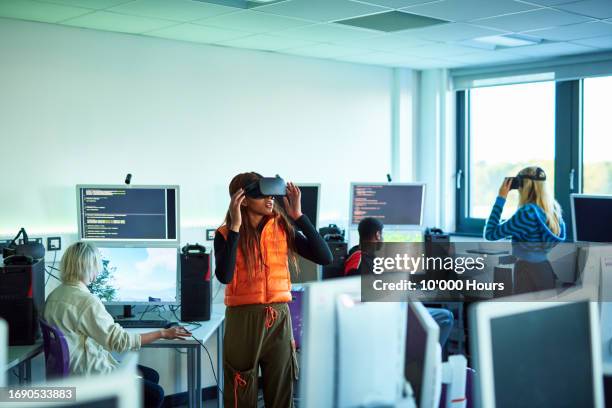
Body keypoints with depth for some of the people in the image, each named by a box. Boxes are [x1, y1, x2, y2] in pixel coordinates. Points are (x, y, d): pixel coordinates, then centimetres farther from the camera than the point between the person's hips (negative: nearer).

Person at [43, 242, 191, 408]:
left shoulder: (54, 295, 4)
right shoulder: (87, 301, -24)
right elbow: (120, 340, -23)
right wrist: (163, 333, -16)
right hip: (88, 377, -10)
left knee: (152, 376, 14)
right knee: (155, 394, -4)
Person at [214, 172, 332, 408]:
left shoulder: (283, 227, 2)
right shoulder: (226, 234, -4)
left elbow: (324, 257, -6)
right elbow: (224, 276, -21)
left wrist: (298, 215, -8)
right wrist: (235, 226, -20)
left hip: (279, 319, 2)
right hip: (243, 319, -2)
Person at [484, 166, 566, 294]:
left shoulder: (526, 212, -20)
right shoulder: (554, 208, 2)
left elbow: (490, 234, -13)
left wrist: (501, 198, -11)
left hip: (530, 273, -7)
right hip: (550, 270, 7)